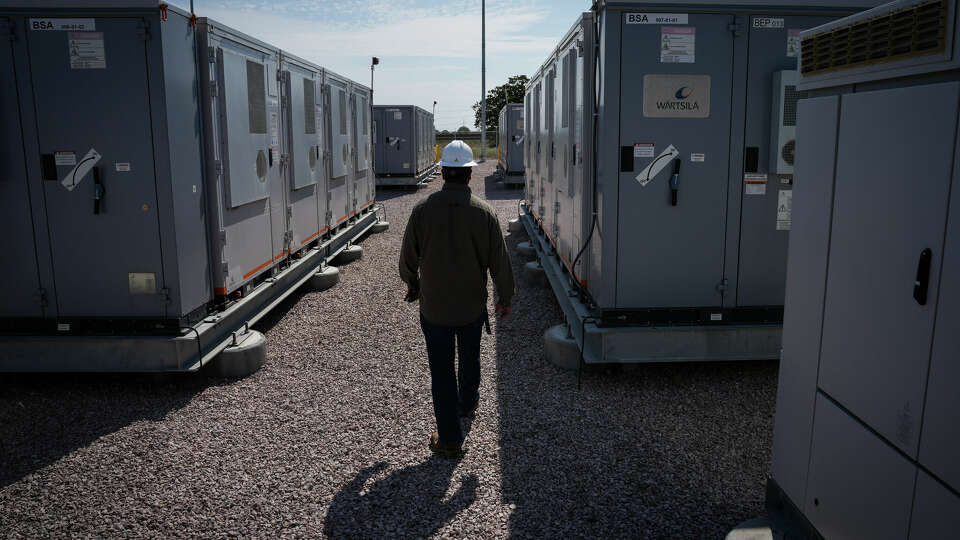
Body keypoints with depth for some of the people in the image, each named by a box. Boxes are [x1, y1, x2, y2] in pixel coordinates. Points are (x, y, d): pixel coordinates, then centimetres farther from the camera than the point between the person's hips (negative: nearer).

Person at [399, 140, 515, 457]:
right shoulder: (484, 213, -11)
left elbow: (408, 259, -1)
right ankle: (468, 404, 49)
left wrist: (412, 285, 19)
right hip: (472, 306, 1)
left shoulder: (422, 210, -11)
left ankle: (449, 439, 12)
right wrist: (505, 298, 9)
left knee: (441, 370, 7)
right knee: (470, 359, 25)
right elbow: (500, 262, -6)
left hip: (434, 308, -1)